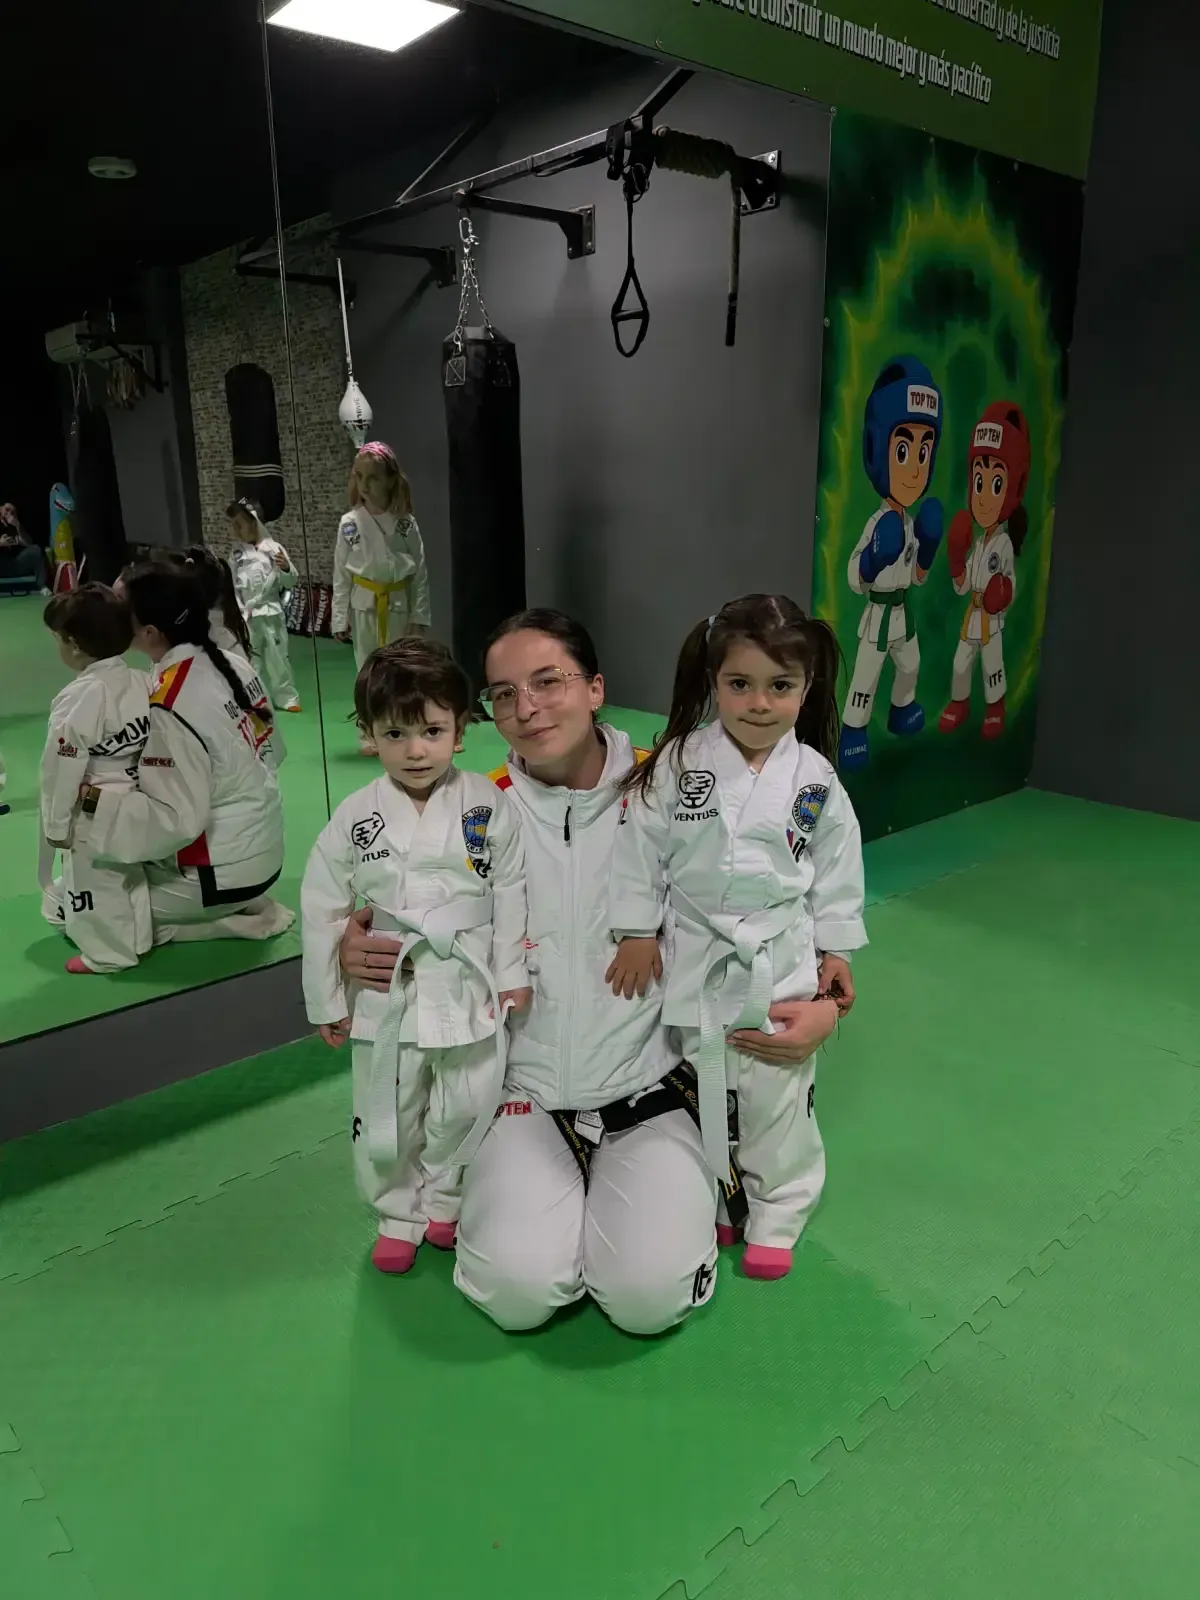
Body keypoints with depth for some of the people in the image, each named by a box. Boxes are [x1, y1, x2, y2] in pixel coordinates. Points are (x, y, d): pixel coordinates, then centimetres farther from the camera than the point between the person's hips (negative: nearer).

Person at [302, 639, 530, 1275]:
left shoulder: (489, 806, -9)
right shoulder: (355, 819, -9)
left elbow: (511, 891, -2)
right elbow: (322, 909, -1)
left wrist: (511, 974, 0)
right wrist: (326, 1001, 3)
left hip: (471, 988, 0)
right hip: (388, 991, 0)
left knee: (467, 1111, 14)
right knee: (386, 1119, 14)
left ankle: (442, 1204, 41)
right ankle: (397, 1213, 39)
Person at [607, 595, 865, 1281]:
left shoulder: (815, 780, -6)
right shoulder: (679, 763, -11)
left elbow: (836, 871, 3)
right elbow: (641, 845, -5)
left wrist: (835, 952, 5)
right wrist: (637, 931, -4)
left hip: (783, 964, 0)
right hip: (696, 960, 0)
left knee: (778, 1097, 12)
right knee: (699, 1089, 17)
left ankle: (776, 1218, 34)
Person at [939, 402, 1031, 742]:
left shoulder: (1005, 543, -13)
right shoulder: (976, 544, 2)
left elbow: (1012, 585, -7)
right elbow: (961, 586, 5)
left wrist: (1004, 597, -27)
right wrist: (956, 561, -10)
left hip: (992, 620, -5)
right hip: (972, 617, 5)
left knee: (992, 666, 5)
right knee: (960, 663, 12)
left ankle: (995, 710, 21)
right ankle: (958, 704, 30)